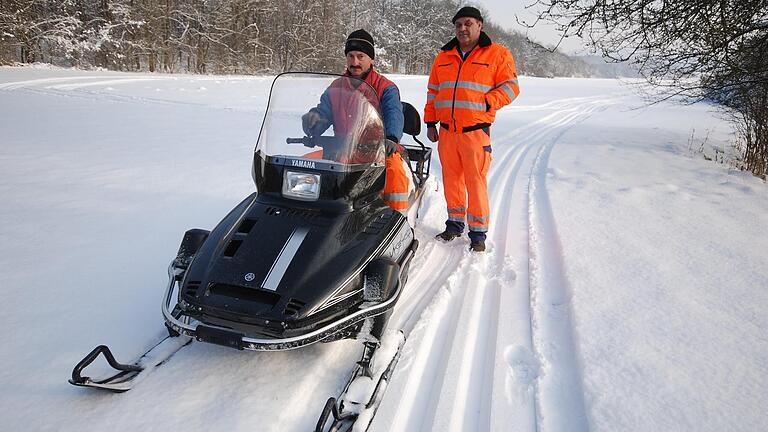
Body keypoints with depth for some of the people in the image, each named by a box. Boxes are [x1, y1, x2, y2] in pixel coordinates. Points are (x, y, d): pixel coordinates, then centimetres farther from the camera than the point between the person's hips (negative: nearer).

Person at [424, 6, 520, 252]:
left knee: (476, 182, -4)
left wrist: (485, 104, -14)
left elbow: (510, 87, -1)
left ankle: (478, 233, 6)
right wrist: (430, 123, 14)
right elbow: (432, 91, 20)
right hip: (446, 132, 4)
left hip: (476, 131, -4)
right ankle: (455, 224, 25)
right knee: (451, 179, 10)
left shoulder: (498, 54, 3)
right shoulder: (443, 57, 15)